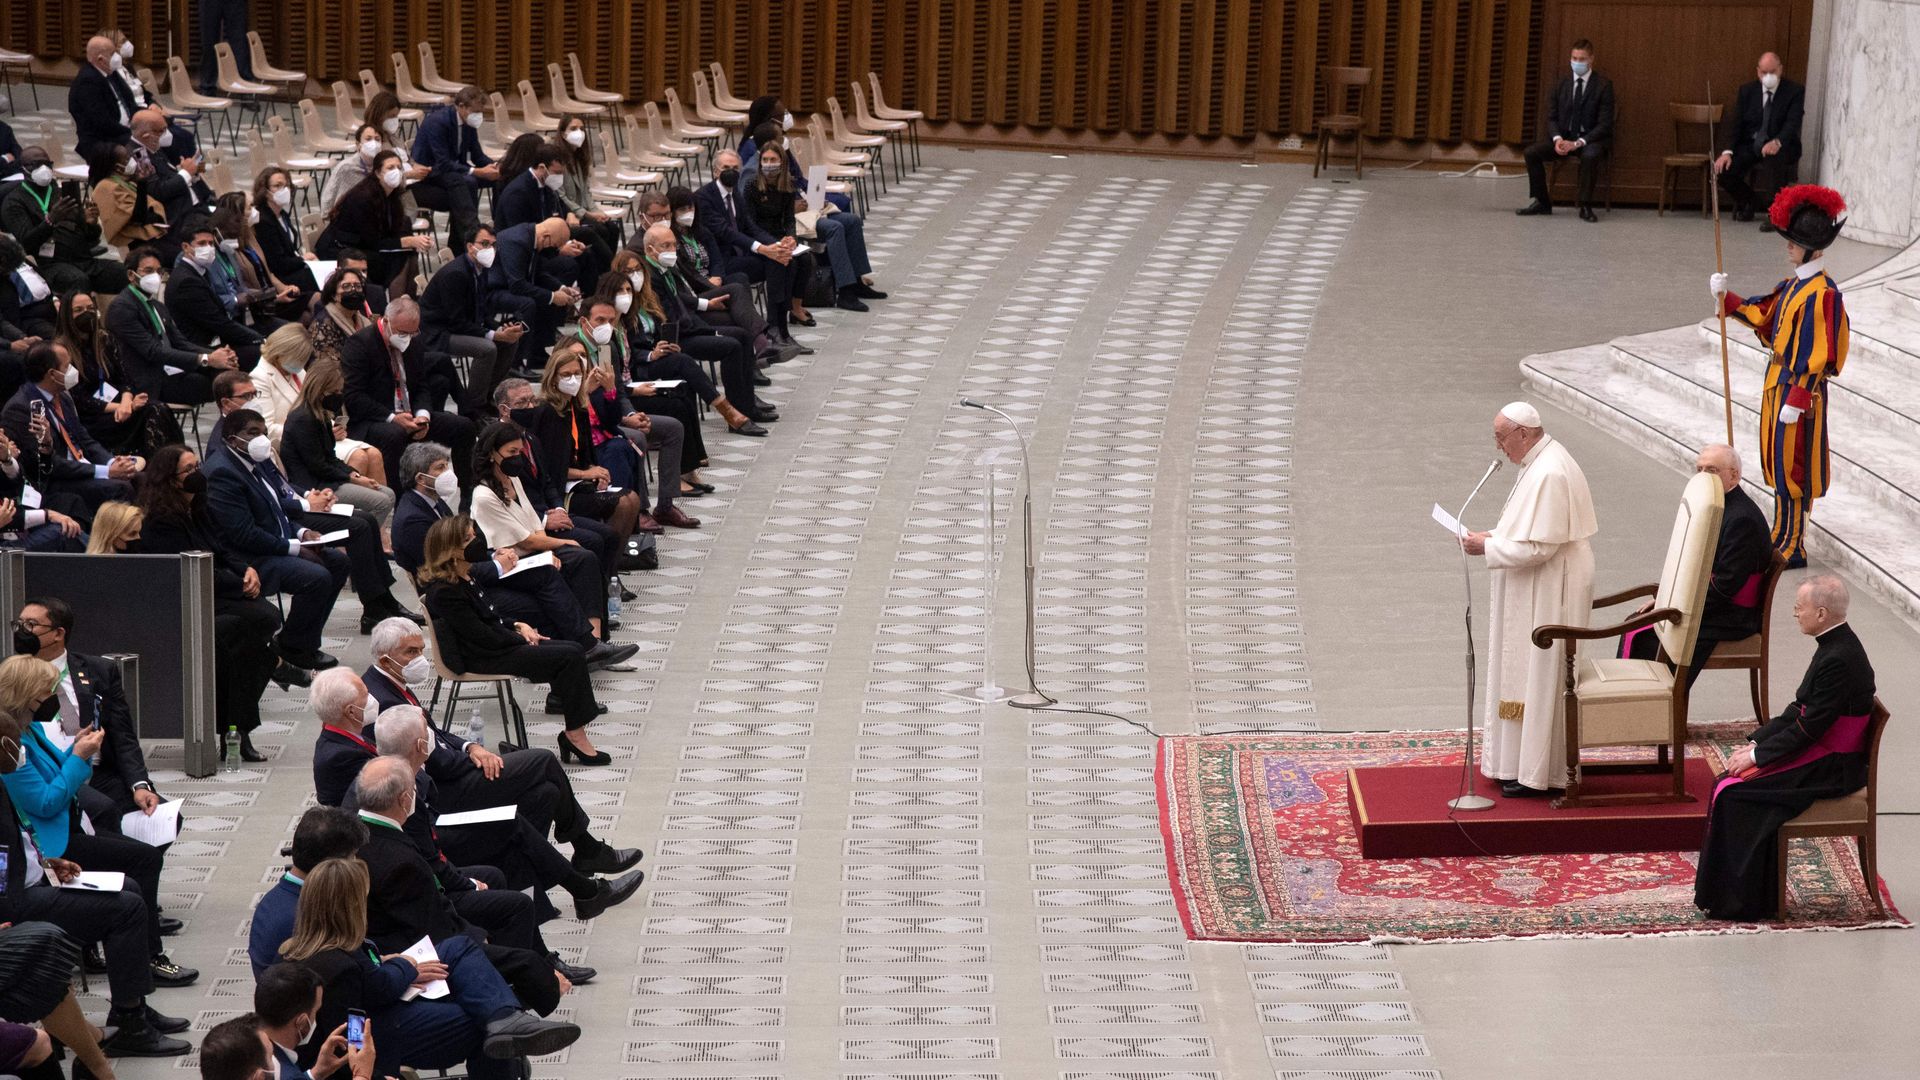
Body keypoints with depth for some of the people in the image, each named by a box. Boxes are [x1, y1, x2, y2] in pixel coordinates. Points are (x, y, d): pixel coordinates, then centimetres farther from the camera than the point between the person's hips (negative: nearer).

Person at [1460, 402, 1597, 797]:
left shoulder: (1548, 474, -24)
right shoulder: (1542, 461, 10)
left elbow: (1537, 546, -25)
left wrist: (1488, 547, -16)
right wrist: (1495, 536, 8)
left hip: (1550, 590, -11)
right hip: (1538, 589, 11)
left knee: (1540, 676, -3)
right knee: (1525, 671, 15)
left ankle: (1538, 775, 4)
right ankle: (1521, 763, 22)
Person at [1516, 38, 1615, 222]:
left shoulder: (1603, 85, -6)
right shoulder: (1561, 83, 6)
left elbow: (1605, 123, -11)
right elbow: (1551, 117, 8)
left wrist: (1579, 143, -23)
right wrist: (1557, 139, -15)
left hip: (1591, 139, -4)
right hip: (1564, 137, 4)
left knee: (1590, 155, -39)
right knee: (1531, 152, -17)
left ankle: (1585, 206, -25)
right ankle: (1542, 202, -5)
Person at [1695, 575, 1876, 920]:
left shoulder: (1839, 660, -23)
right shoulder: (1834, 646, 9)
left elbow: (1809, 729, -21)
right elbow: (1798, 710, 14)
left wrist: (1757, 755, -13)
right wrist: (1756, 742, 5)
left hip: (1833, 768, -10)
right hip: (1821, 752, 10)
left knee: (1735, 792, -16)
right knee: (1727, 782, 1)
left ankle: (1740, 901, -7)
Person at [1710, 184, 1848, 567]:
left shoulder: (1821, 293, -21)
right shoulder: (1794, 284, 7)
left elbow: (1819, 356, -22)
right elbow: (1762, 314, 20)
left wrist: (1796, 401, -22)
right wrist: (1726, 298, 7)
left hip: (1800, 387, -9)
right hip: (1779, 380, 9)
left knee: (1790, 464, -1)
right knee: (1778, 460, 16)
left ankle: (1792, 548, 8)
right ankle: (1785, 537, 28)